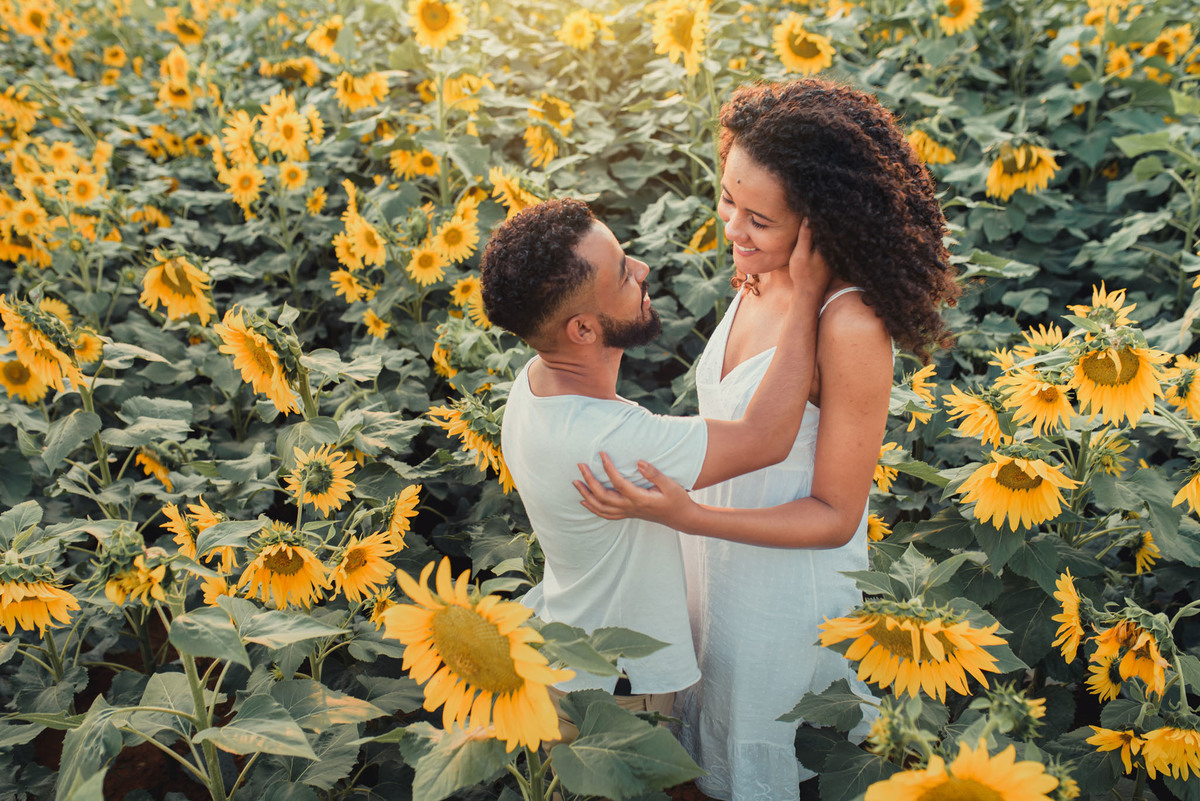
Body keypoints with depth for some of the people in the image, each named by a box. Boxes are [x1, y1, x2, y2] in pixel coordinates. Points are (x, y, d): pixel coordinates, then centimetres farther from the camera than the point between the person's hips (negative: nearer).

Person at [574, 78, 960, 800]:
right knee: (720, 732, 32)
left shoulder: (849, 326, -33)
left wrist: (688, 516, -36)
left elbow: (836, 516, -25)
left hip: (791, 588, -7)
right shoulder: (761, 278, -9)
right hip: (718, 562, 7)